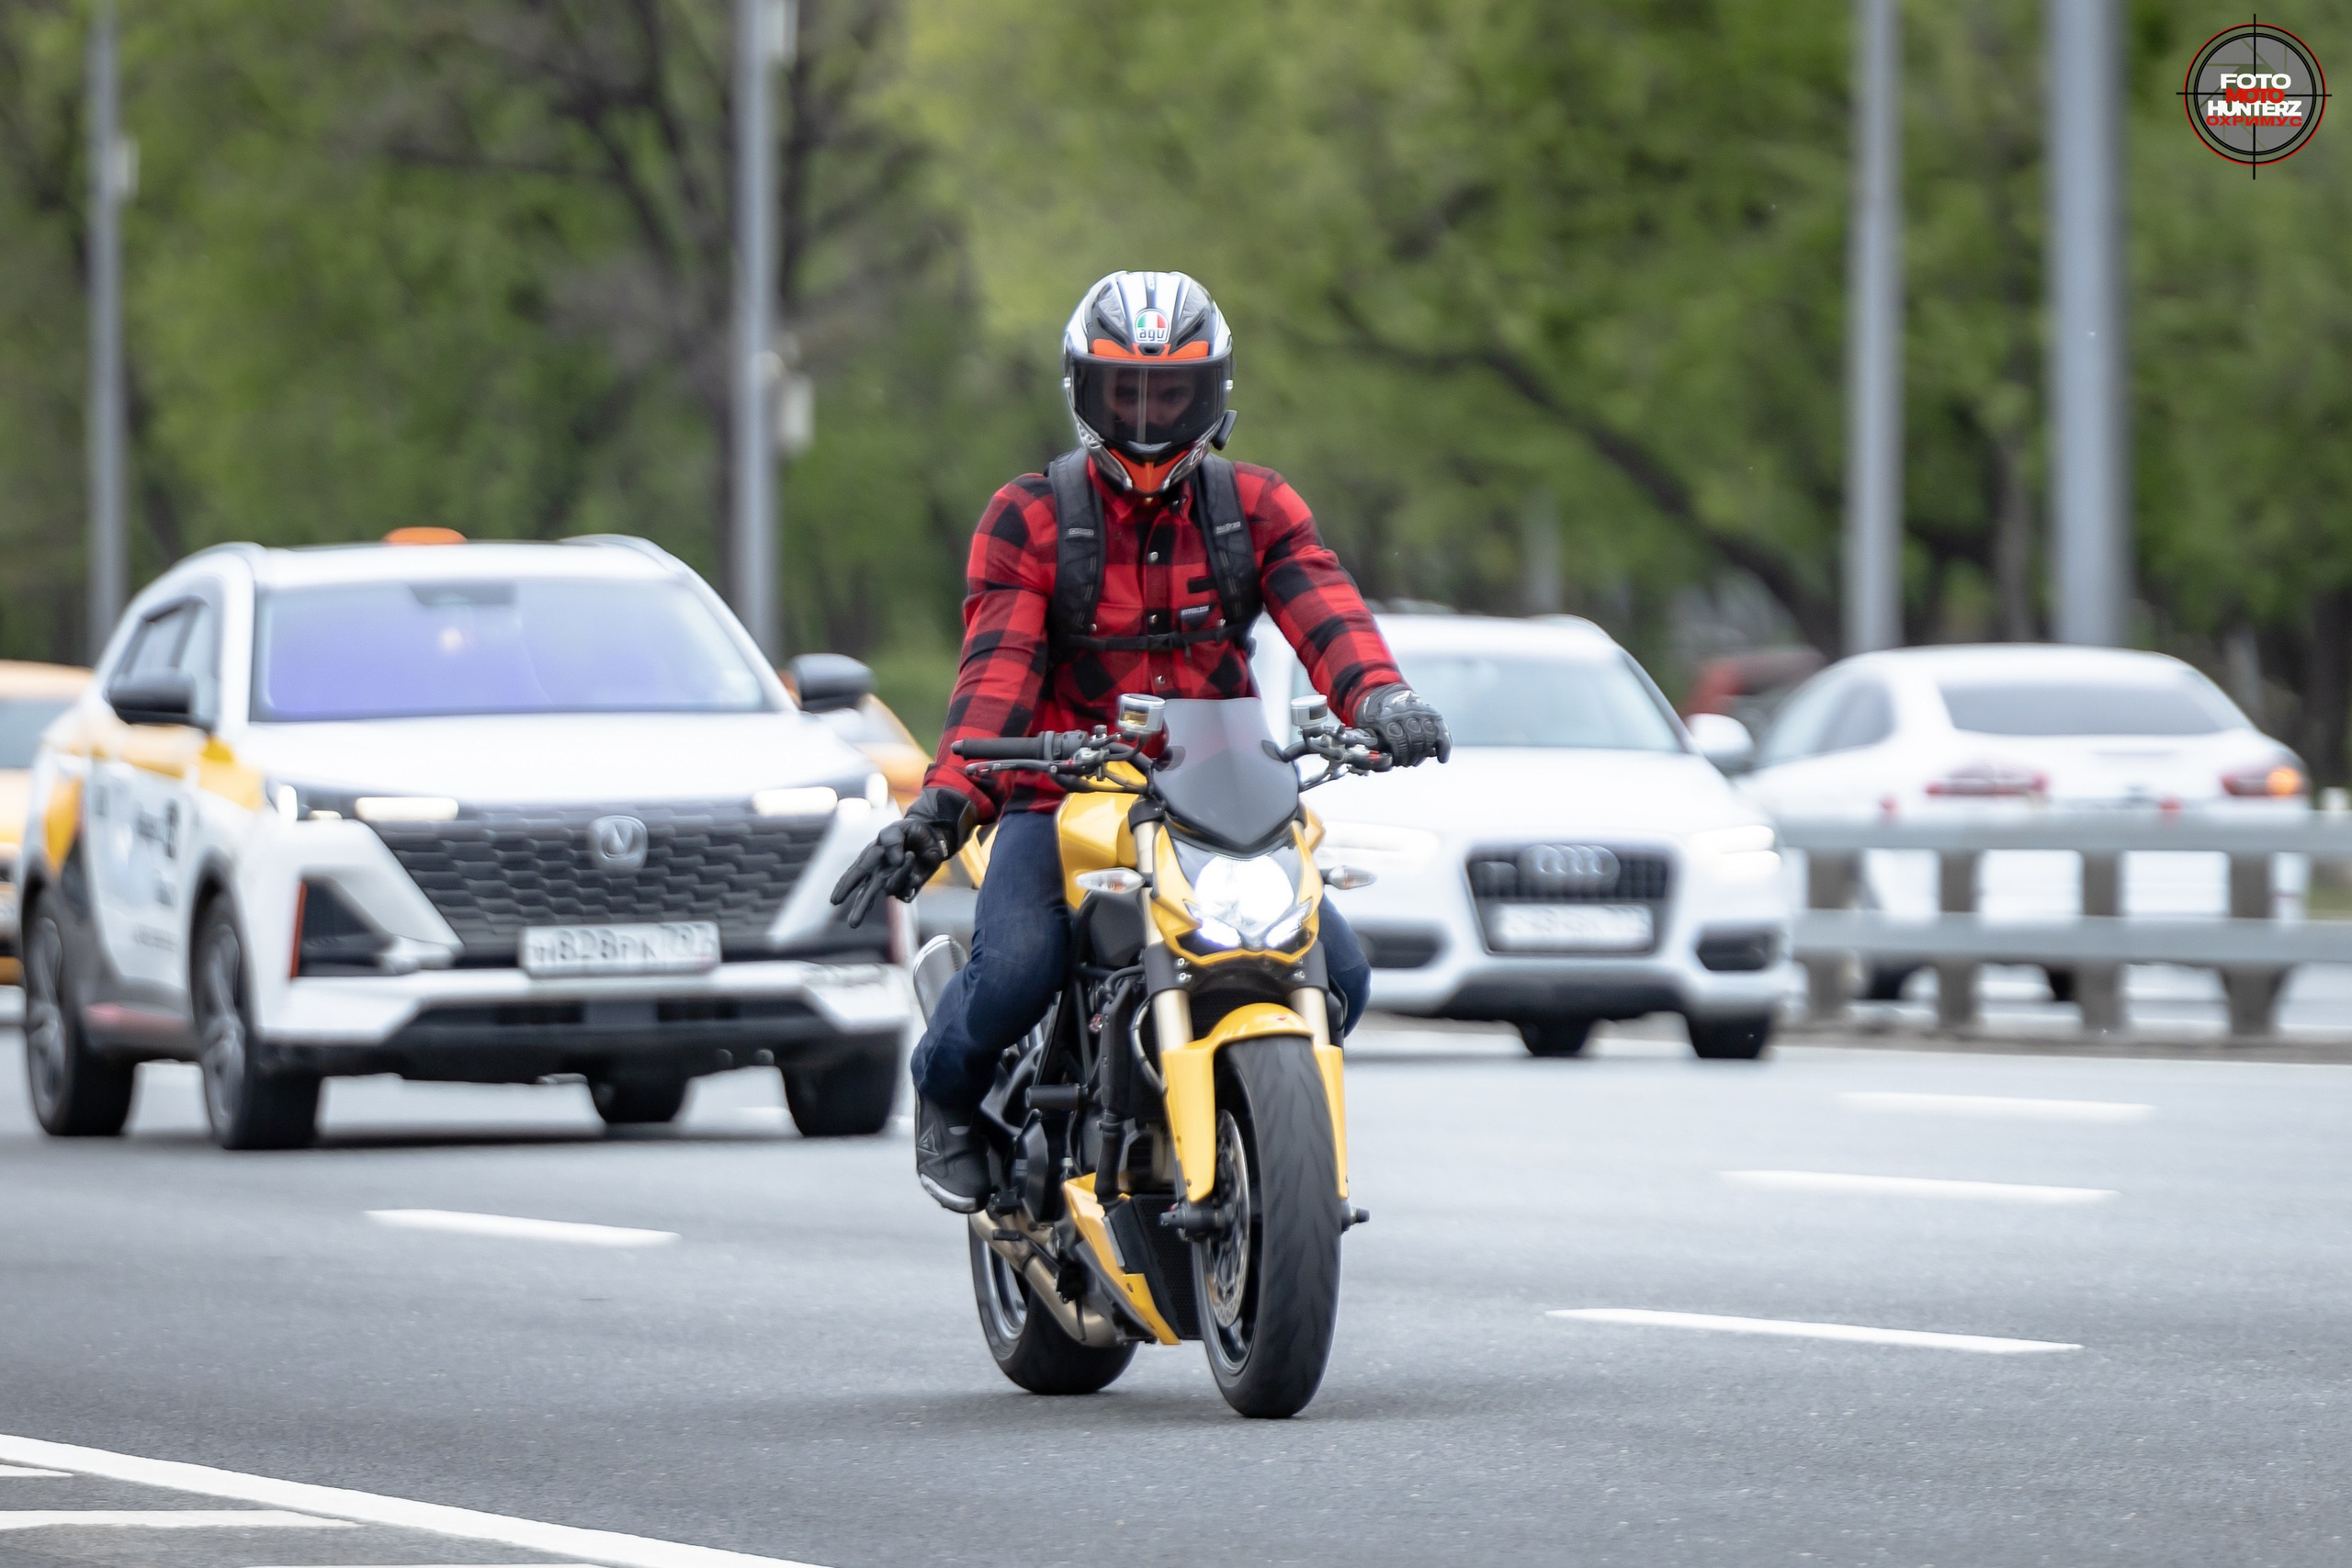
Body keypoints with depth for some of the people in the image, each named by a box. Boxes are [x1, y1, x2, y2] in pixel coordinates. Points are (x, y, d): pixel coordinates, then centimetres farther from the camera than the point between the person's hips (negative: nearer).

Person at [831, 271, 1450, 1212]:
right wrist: (944, 802, -30)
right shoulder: (1029, 518, 1)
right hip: (1060, 799, -3)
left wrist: (1378, 696, -35)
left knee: (1337, 973, -15)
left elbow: (1321, 605, -11)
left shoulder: (1258, 508, 7)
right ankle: (947, 1090, 7)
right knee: (1013, 973, -29)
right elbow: (998, 665, -13)